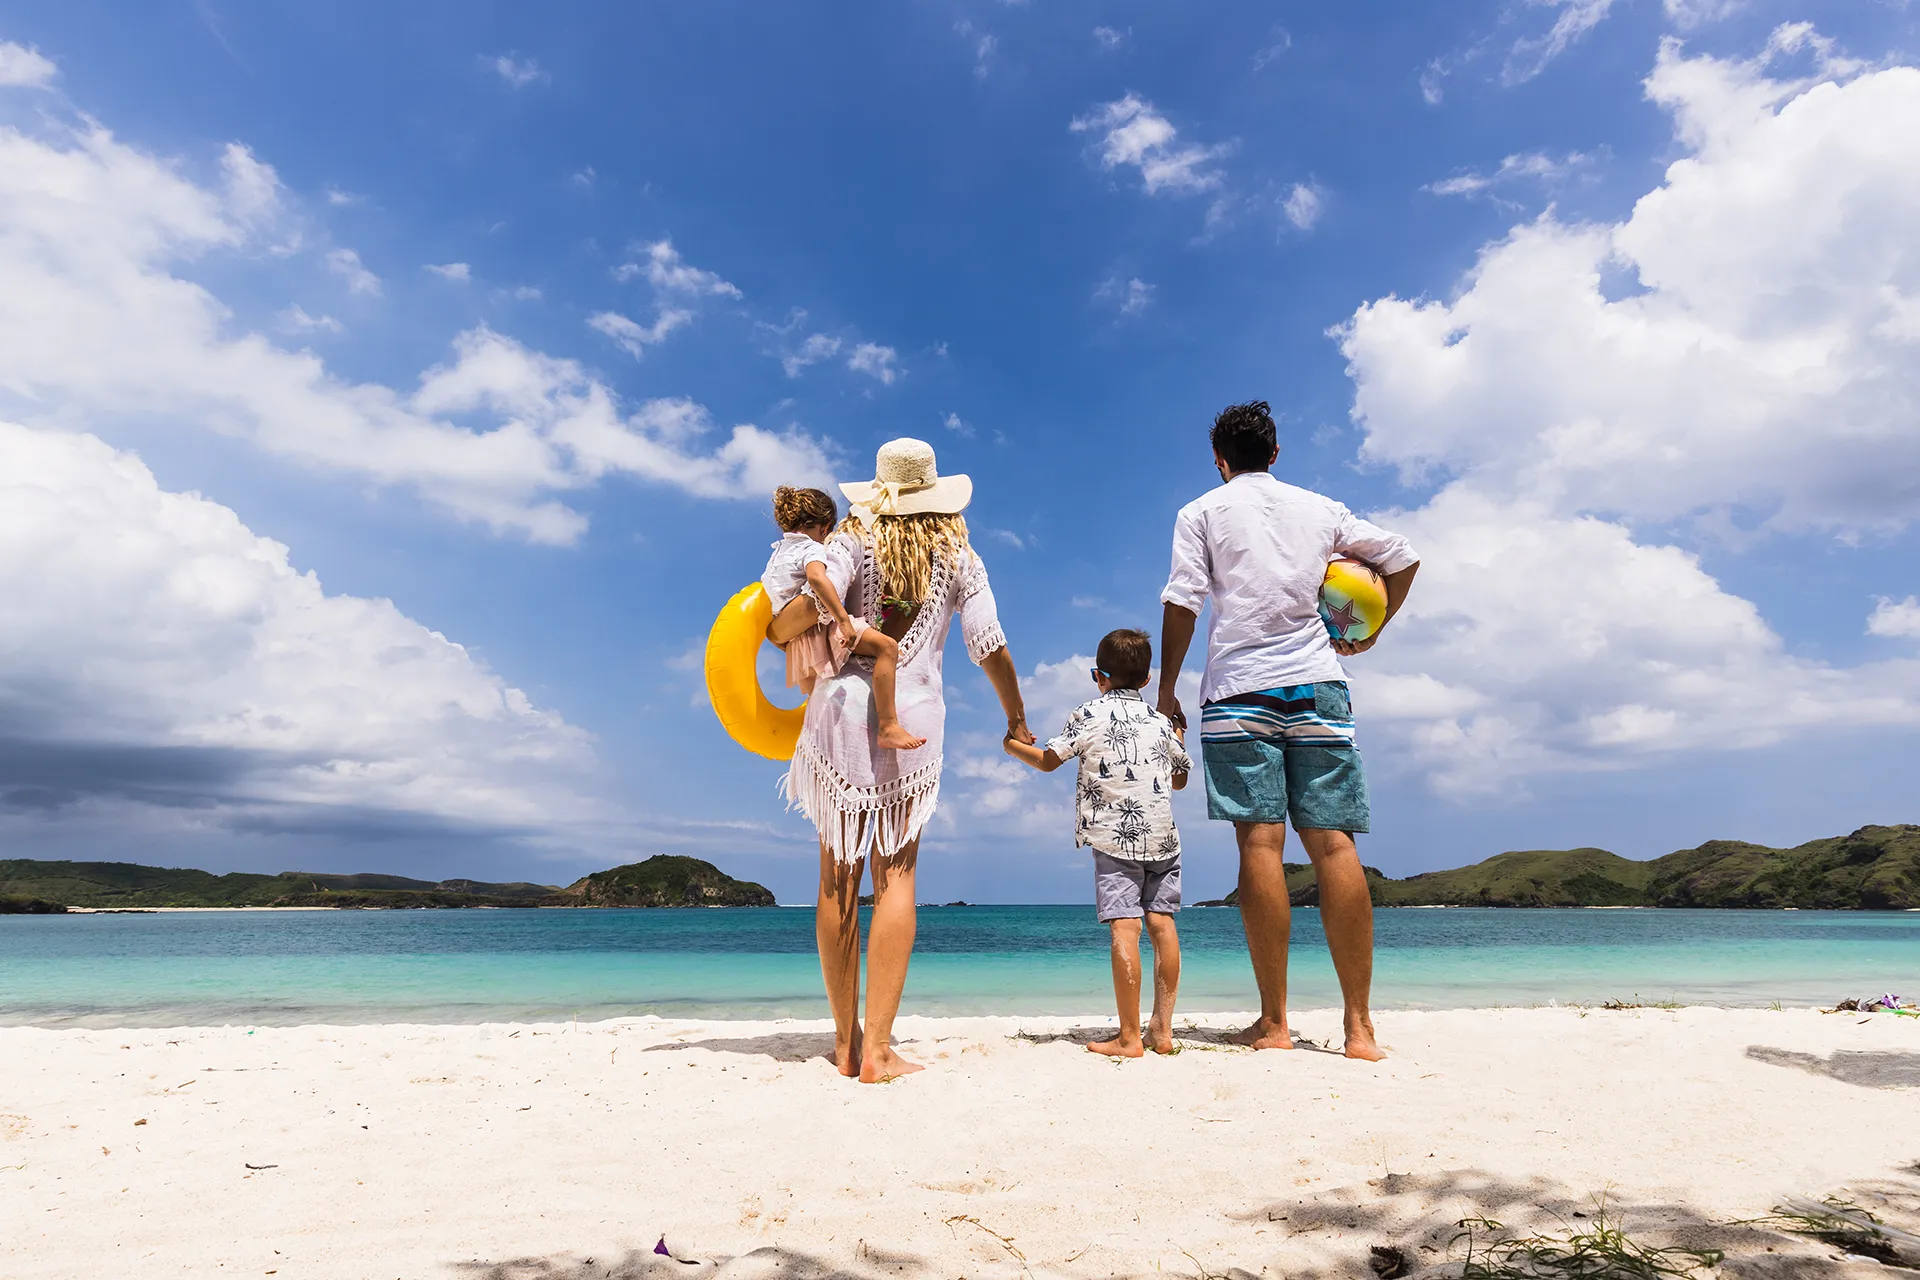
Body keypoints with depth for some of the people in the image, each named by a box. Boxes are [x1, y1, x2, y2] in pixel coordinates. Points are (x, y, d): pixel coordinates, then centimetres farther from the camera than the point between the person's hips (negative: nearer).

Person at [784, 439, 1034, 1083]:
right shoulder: (959, 558, 7)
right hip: (915, 717, 0)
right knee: (895, 878, 2)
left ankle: (846, 1042, 13)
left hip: (843, 709, 0)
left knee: (837, 879, 7)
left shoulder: (858, 542, 3)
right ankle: (878, 1049, -2)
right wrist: (1017, 720, 18)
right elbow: (989, 646, 6)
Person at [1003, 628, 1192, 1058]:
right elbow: (1179, 779, 24)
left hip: (1115, 837, -4)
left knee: (1124, 927, -8)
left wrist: (1014, 747, 25)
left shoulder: (1088, 715, 1)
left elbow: (1048, 760, 7)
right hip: (1162, 836, 4)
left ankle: (1129, 1037, -8)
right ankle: (1163, 1028, 9)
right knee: (1161, 922, 7)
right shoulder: (1162, 721, 13)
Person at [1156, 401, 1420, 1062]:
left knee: (1260, 843, -6)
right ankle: (1359, 1025, 0)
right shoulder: (1321, 508, 18)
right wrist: (1370, 632, 32)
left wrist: (1166, 689, 6)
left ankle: (1274, 1021, -5)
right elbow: (1403, 556, 22)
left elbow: (1181, 604, -1)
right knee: (1333, 843, 0)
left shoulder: (1202, 512, 8)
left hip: (1239, 687, -2)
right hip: (1318, 685, 3)